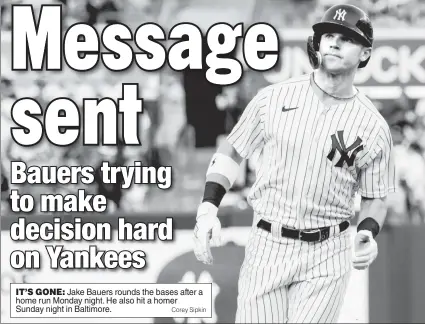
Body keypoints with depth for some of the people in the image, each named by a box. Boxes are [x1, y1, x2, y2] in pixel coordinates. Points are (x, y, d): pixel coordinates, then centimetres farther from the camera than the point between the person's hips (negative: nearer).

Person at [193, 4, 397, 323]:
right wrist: (208, 208, -5)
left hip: (326, 258, -1)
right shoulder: (273, 98, -1)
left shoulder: (374, 127, -2)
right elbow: (231, 153, 8)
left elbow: (374, 198, 7)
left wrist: (368, 234, -14)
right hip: (266, 248, 1)